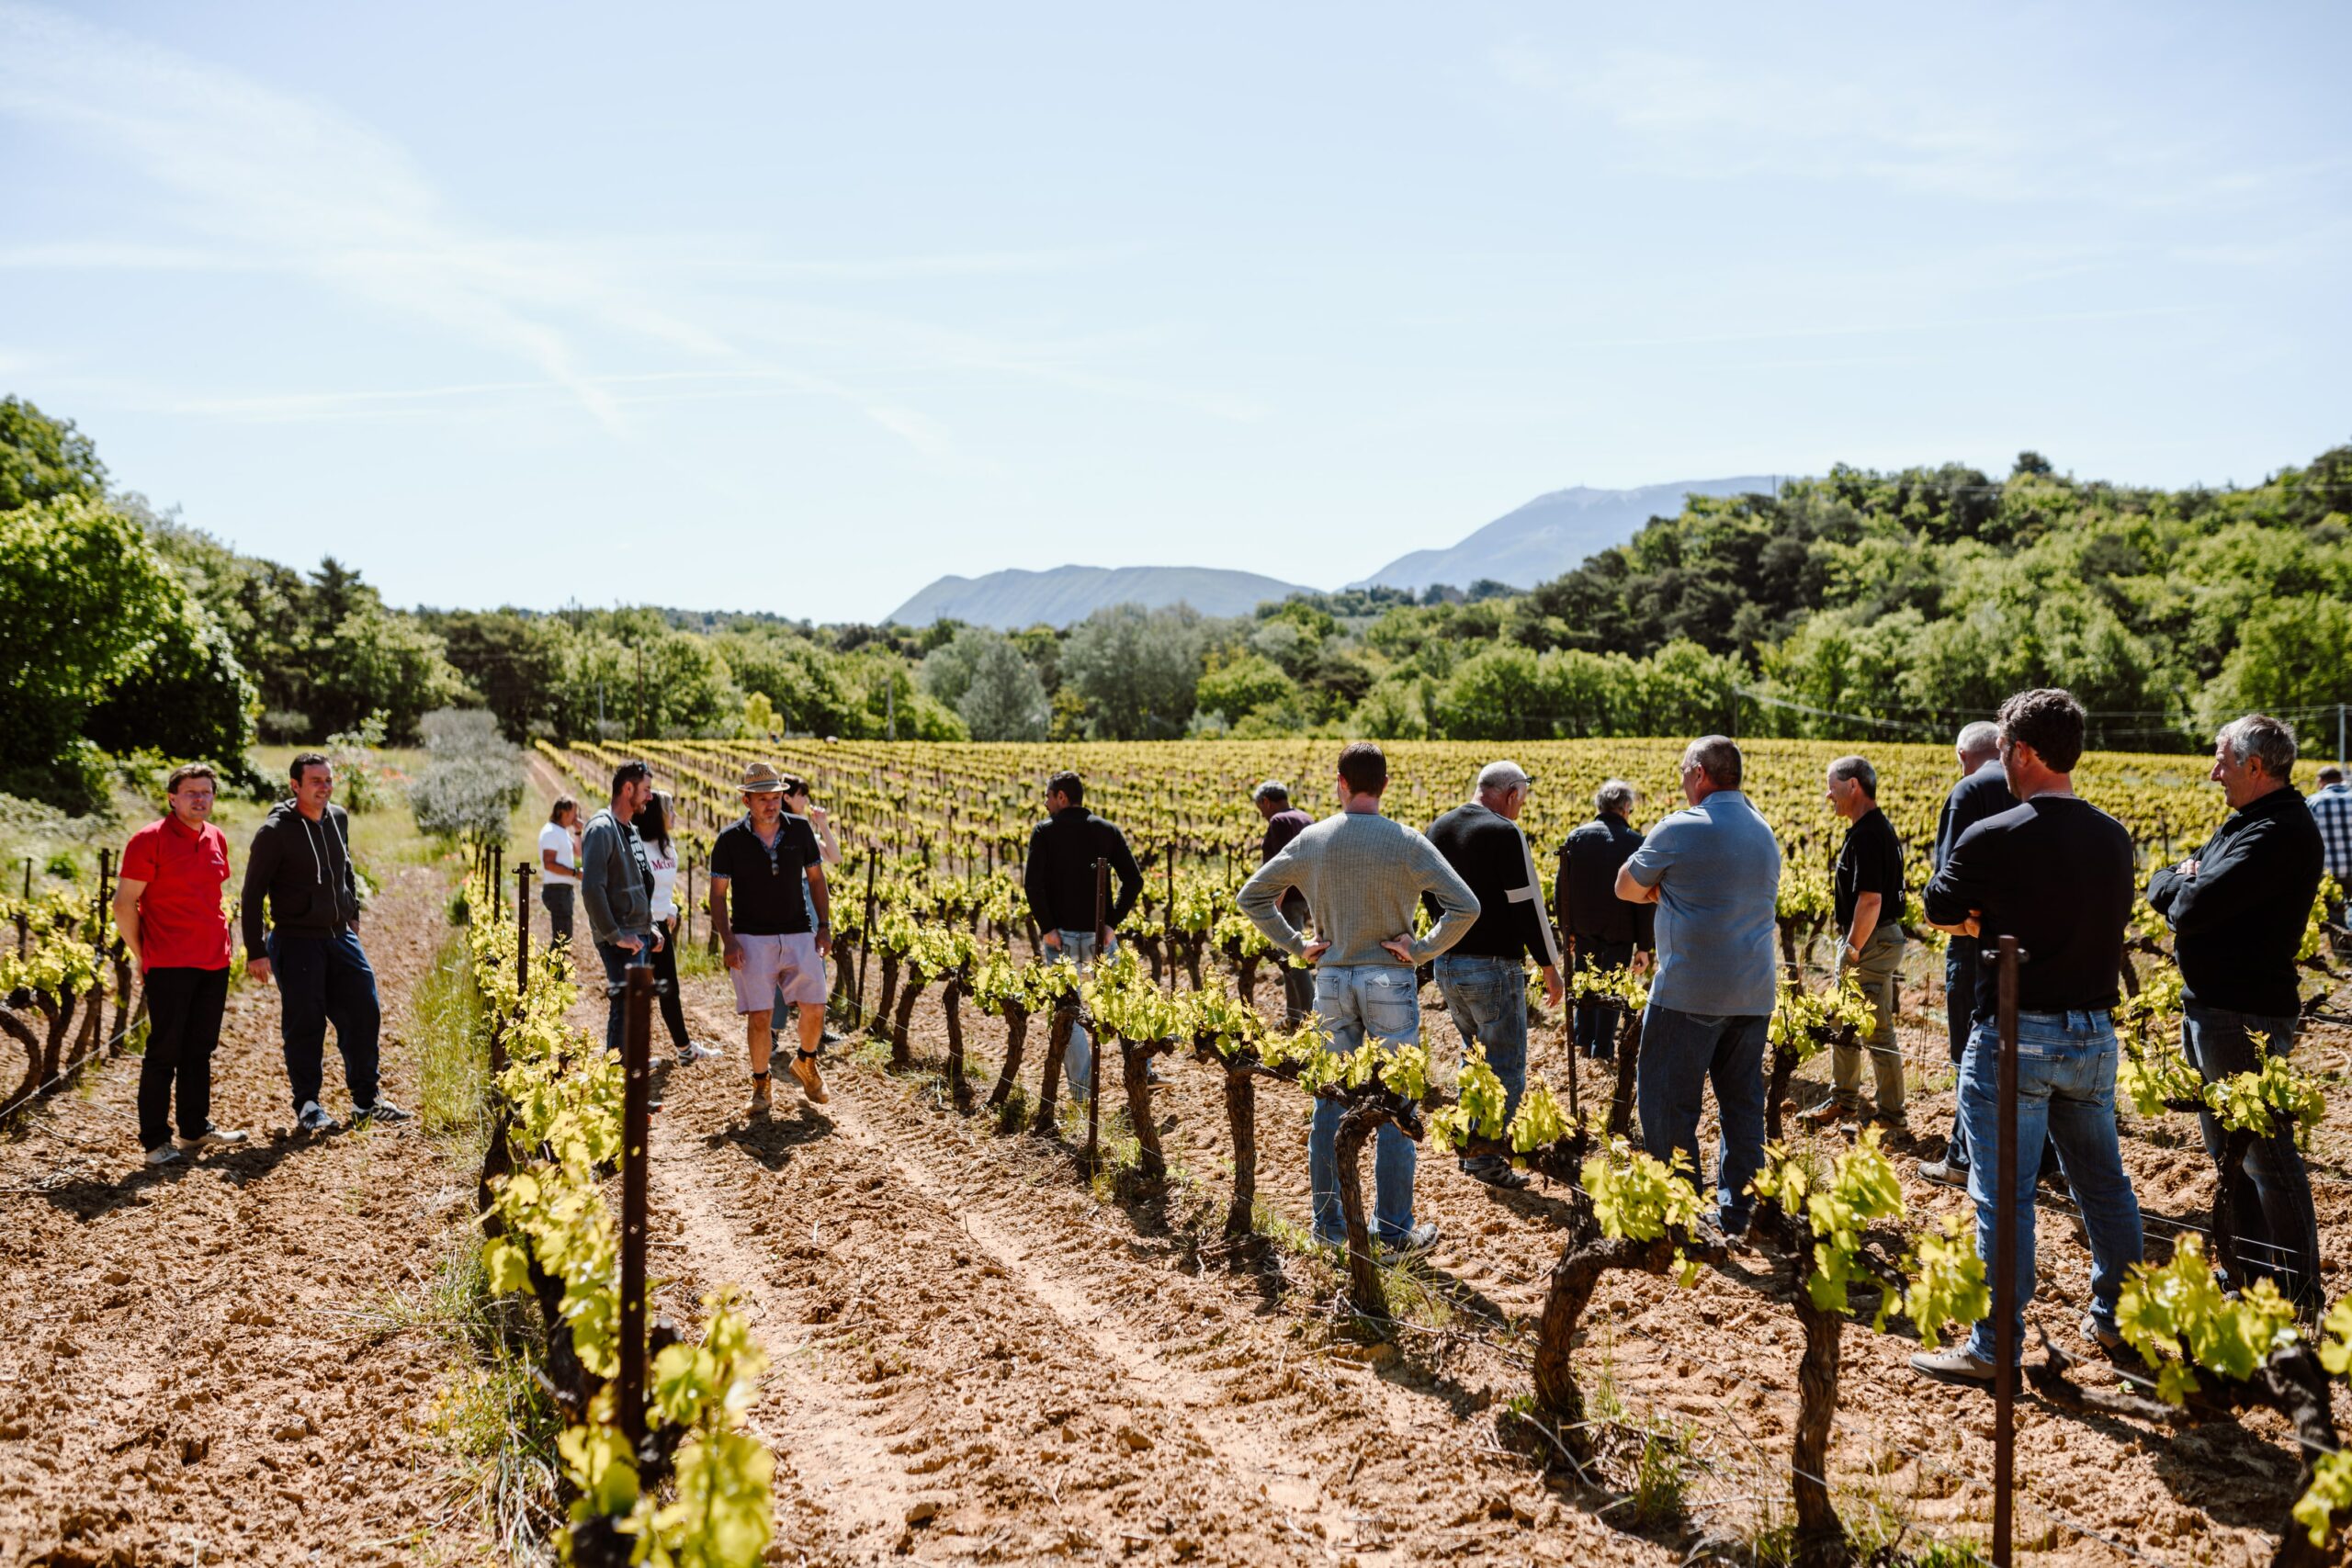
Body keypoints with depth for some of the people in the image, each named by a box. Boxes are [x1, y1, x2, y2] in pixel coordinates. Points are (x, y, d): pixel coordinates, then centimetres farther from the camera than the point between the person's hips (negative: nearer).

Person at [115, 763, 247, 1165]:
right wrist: (140, 956, -7)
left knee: (199, 1050, 15)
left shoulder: (216, 839, 11)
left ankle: (196, 1129, 25)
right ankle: (155, 1141, 5)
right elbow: (124, 904, -9)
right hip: (169, 965, -7)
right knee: (164, 1053, -2)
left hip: (214, 963, 7)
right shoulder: (150, 840, -9)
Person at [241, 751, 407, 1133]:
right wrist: (255, 951, -12)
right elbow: (252, 894, -10)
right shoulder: (275, 831, -12)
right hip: (296, 941, -6)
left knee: (365, 1012, 5)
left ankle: (366, 1100, 17)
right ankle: (307, 1107, 13)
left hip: (340, 937, 6)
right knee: (305, 1025, 0)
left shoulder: (338, 818, 7)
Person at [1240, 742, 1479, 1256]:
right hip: (1389, 981, -3)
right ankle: (1393, 1230, 10)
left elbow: (1252, 895, 6)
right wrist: (1423, 950, -7)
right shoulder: (1406, 842, -9)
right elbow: (1465, 906, -16)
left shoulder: (1312, 840, -1)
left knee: (1330, 1103, 12)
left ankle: (1329, 1224, 19)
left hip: (1331, 979, 3)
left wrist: (1295, 944, 5)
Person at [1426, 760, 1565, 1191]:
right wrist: (1550, 967, -7)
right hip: (1493, 966, -8)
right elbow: (1527, 904, -15)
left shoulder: (1439, 828, 7)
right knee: (1506, 1066, 3)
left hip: (1445, 963, 8)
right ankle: (1486, 1157, 1)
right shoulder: (1504, 833, -16)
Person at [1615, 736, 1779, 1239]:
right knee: (1742, 1100, 13)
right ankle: (1738, 1209, 18)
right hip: (1754, 993, 7)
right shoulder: (1764, 831, 11)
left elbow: (1626, 888, 0)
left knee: (1666, 1100, 2)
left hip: (1690, 991, -7)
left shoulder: (1679, 830, -11)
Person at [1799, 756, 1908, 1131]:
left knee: (1877, 1031, -2)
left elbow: (1870, 900, -27)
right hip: (1864, 940, 11)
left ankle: (1892, 1115, 7)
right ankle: (1843, 1099, 32)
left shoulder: (1867, 835, -21)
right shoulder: (1877, 828, 12)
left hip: (1871, 944, -11)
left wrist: (1853, 950, -21)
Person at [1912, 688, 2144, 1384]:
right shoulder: (2114, 838, 3)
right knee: (2102, 1180, 19)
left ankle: (1995, 1347, 6)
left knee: (2004, 1193, 0)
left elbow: (1940, 912, -5)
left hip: (2015, 1036, -6)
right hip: (2094, 1035, 6)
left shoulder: (1994, 838, -17)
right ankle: (2117, 1318, 33)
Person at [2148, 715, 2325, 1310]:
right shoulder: (2245, 822, 14)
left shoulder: (2282, 833, -20)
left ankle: (2300, 1295, 8)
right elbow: (2161, 886, 16)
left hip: (2245, 1016, -10)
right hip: (2207, 1008, 10)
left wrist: (2181, 888, -5)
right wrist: (2183, 882, -6)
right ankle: (2250, 1277, 29)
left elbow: (2195, 907, -26)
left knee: (2267, 1156, -2)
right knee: (2229, 1152, 18)